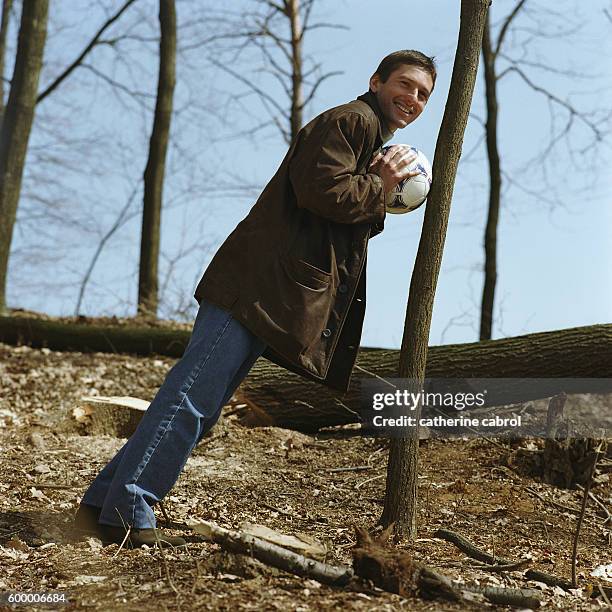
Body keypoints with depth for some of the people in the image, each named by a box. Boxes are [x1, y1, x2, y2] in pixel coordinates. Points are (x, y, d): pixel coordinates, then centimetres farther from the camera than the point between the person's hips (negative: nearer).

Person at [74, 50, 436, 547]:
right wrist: (380, 186, -2)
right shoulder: (350, 120, -1)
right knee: (193, 397, -14)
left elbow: (354, 222, 27)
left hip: (281, 297, 10)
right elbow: (321, 190, -16)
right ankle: (125, 513, -12)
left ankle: (105, 505, 8)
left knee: (200, 404, 5)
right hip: (258, 285, -10)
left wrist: (383, 192, 11)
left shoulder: (372, 140, 32)